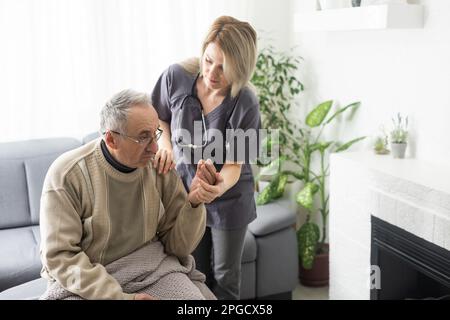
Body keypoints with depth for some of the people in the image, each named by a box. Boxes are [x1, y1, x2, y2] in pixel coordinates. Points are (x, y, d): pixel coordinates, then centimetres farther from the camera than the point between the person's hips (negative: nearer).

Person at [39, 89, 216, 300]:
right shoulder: (67, 174, -16)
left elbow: (177, 246, -2)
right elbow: (60, 256, -16)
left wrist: (194, 204, -20)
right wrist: (120, 297, -23)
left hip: (150, 267, 2)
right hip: (85, 280, -1)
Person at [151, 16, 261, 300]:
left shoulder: (245, 105, -27)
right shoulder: (176, 77, -19)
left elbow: (235, 164, -21)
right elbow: (159, 119, 3)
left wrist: (220, 186, -42)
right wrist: (166, 144, -16)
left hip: (228, 200, -2)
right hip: (185, 191, 3)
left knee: (225, 277, 14)